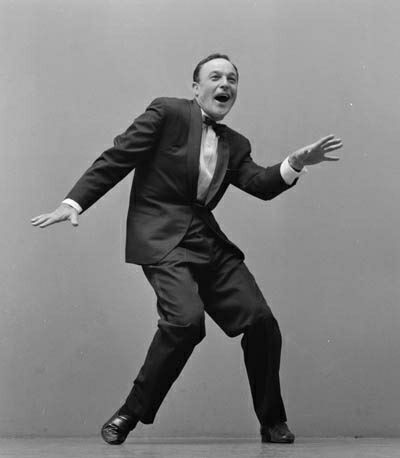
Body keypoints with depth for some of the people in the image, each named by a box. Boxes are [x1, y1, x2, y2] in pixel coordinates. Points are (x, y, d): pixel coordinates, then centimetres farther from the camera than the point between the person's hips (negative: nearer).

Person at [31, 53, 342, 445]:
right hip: (162, 239, -6)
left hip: (210, 243, 6)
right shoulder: (167, 112, 1)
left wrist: (296, 163, -14)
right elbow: (116, 159, -3)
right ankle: (129, 414, -9)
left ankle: (273, 423, 14)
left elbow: (261, 185, 4)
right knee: (186, 318, -27)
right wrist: (74, 202, -12)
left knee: (260, 321, -4)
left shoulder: (236, 144, 18)